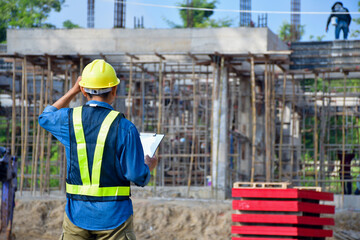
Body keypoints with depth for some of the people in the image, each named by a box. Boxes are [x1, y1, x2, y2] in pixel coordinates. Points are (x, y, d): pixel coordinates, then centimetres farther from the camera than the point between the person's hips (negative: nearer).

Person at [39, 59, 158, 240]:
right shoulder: (124, 128, -11)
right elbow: (139, 177, -10)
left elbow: (45, 117, 26)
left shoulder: (69, 119, 0)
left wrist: (73, 91, 28)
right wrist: (149, 165, 13)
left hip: (77, 216, 3)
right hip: (114, 217, -3)